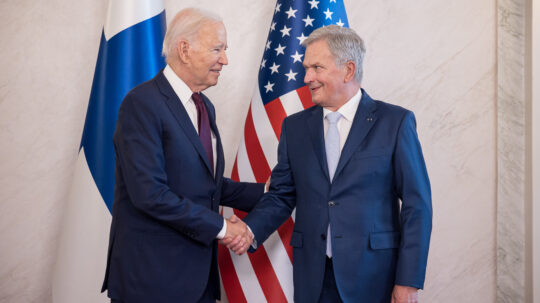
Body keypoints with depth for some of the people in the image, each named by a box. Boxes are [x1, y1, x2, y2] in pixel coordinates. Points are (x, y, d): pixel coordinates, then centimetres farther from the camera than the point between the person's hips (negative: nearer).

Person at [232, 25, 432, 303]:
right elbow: (281, 195, 10)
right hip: (312, 277, 3)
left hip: (372, 276, -3)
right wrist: (250, 230, -10)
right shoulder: (294, 126, 8)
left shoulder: (395, 122, -3)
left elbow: (416, 205, -5)